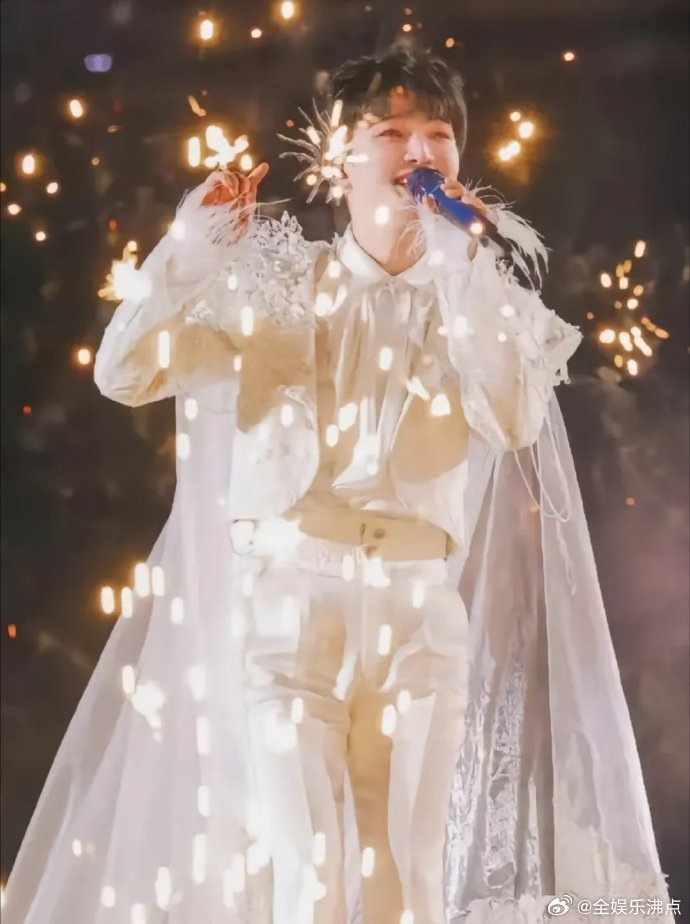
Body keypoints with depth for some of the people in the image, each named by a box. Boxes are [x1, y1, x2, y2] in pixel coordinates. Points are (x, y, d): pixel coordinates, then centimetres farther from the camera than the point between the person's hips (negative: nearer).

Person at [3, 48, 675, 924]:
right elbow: (126, 374, -1)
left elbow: (515, 424, -10)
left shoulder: (481, 299, 9)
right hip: (288, 598, -2)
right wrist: (195, 244, -9)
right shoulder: (282, 281, 6)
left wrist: (466, 273, -11)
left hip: (420, 612, 2)